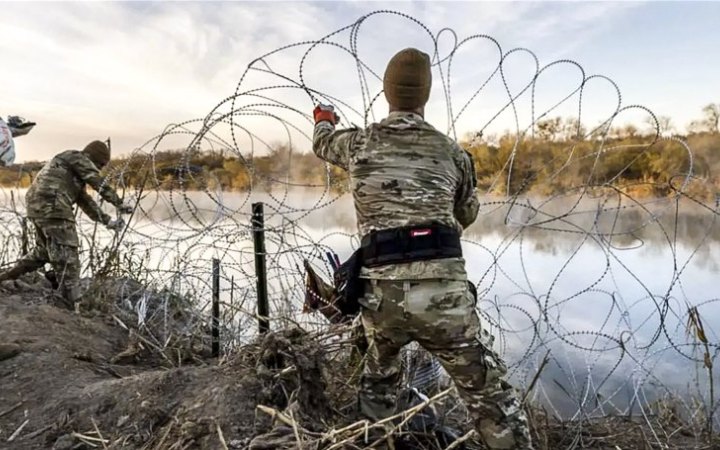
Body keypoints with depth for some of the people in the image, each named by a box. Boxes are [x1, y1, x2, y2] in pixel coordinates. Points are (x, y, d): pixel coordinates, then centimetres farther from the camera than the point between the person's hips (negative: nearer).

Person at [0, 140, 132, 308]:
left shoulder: (74, 173, 28)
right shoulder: (78, 158, 2)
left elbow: (85, 201, 24)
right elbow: (100, 184, -5)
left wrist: (108, 221, 17)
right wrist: (120, 204, 4)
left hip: (37, 206, 10)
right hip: (53, 206, -10)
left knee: (44, 250, 26)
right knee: (66, 254, -8)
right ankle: (73, 304, -7)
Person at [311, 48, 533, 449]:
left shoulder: (358, 142, 9)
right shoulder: (452, 151, 10)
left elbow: (323, 144, 34)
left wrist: (324, 120, 57)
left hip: (381, 293, 2)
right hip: (443, 292, -1)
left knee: (379, 381, 31)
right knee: (494, 401, 10)